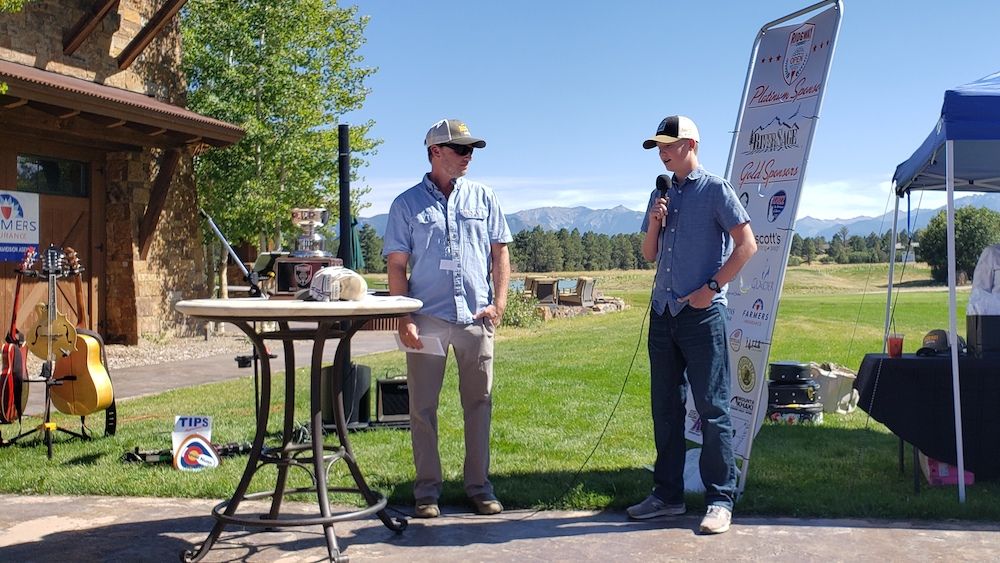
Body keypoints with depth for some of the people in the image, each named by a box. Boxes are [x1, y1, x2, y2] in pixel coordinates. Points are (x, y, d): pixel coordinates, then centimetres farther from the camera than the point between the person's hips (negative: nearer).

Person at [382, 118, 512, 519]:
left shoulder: (483, 198, 10)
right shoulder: (407, 203, 4)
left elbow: (500, 253, 11)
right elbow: (396, 266, 1)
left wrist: (499, 303, -1)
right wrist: (404, 319, -8)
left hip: (476, 318, 2)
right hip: (427, 318, -2)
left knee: (479, 403, 7)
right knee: (423, 407, 3)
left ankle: (479, 485, 18)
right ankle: (427, 489, 14)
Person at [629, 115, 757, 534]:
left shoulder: (715, 189, -3)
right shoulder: (661, 195, 15)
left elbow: (747, 244, -8)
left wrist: (712, 287, -13)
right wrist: (653, 224, -1)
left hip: (702, 313, -7)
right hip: (663, 312, 7)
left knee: (712, 407, -3)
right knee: (665, 406, 10)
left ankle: (720, 500, 5)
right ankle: (667, 495, 19)